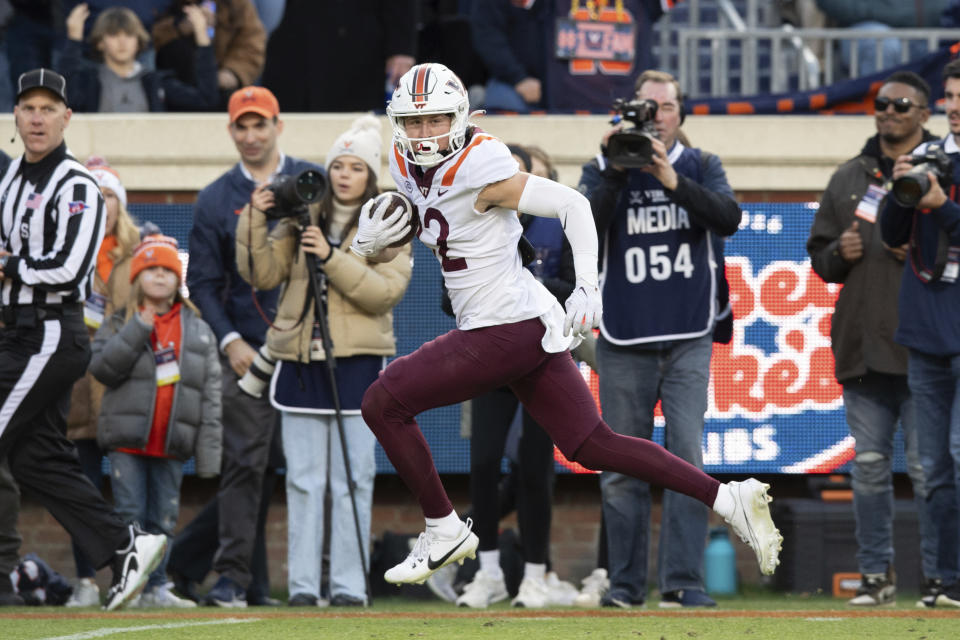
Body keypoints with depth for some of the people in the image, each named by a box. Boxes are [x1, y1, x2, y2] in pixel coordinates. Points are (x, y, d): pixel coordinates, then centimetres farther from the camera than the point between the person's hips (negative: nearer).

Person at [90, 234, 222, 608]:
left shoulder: (198, 331, 11)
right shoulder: (119, 324, 6)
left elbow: (210, 393, 9)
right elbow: (102, 366, -11)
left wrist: (209, 451, 3)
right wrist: (137, 331, -17)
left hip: (172, 444, 2)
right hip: (127, 440, -2)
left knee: (163, 520, 6)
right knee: (129, 516, -4)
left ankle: (155, 588, 12)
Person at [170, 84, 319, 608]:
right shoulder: (215, 200, 7)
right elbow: (202, 282, 6)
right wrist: (230, 341, -8)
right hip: (250, 349, -1)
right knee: (245, 462, -9)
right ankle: (232, 575, -10)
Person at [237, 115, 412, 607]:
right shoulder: (302, 219, 10)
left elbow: (387, 290, -10)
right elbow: (262, 275, 5)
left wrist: (331, 257, -18)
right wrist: (256, 221, -7)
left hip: (357, 361, -2)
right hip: (300, 359, 2)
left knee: (352, 479, -2)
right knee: (303, 478, 2)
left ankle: (349, 585, 1)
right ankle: (303, 582, 4)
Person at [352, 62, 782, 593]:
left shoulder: (477, 171, -16)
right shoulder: (410, 171, 10)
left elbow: (572, 205, -19)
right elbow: (381, 254, 22)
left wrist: (588, 287, -28)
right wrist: (370, 241, -3)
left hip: (506, 328, -9)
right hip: (529, 329, 9)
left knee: (383, 403, -5)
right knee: (593, 447, 10)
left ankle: (445, 533, 4)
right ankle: (729, 499, 9)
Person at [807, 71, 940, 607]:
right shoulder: (850, 179, 16)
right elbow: (820, 256, 21)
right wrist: (840, 254, 0)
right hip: (862, 344, 5)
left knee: (928, 467, -4)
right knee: (870, 467, 8)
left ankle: (937, 574, 1)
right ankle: (877, 574, 14)